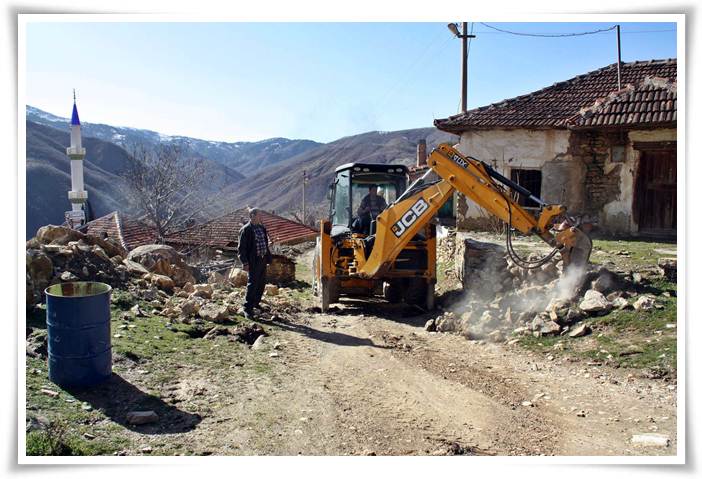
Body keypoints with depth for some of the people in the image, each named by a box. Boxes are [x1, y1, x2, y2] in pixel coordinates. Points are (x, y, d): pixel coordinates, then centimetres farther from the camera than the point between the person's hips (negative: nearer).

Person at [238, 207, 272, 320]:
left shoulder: (262, 228, 12)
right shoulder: (245, 230, -11)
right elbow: (242, 248, -13)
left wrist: (268, 257, 15)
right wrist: (245, 263, -18)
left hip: (262, 260, 8)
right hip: (253, 261, -8)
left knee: (261, 283, 14)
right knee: (252, 284, -7)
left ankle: (256, 303, 30)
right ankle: (247, 309, -1)